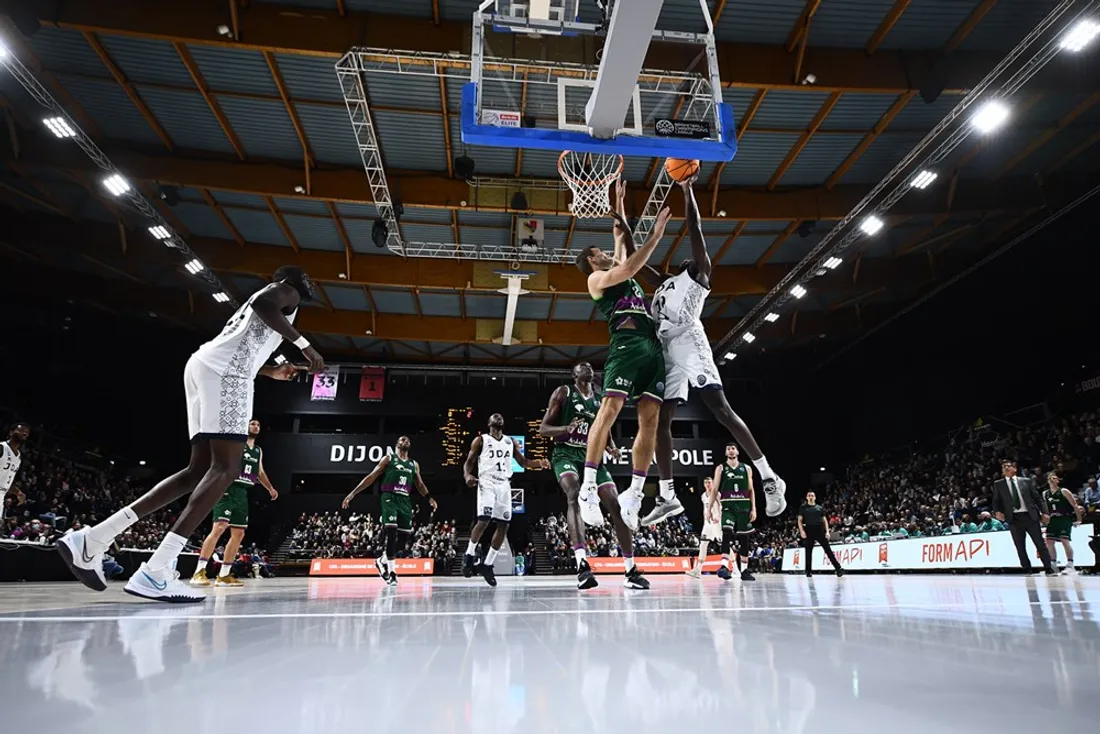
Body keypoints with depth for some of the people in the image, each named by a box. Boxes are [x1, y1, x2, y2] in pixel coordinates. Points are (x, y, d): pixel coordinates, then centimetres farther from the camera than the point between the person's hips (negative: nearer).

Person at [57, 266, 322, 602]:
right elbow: (263, 304, -15)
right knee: (226, 468, -16)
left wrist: (273, 372, 38)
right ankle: (156, 571, -25)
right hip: (224, 369, -10)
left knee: (200, 469, 7)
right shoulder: (287, 290, 11)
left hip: (205, 364, 10)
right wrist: (304, 344, -14)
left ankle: (91, 539, 3)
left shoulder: (260, 296, 37)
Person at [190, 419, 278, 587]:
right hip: (228, 489, -8)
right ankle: (199, 572, -15)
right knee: (219, 528, -20)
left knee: (239, 534, 5)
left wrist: (270, 488, 19)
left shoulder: (258, 450, 19)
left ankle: (223, 575, 12)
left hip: (242, 493, 8)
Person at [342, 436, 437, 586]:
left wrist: (429, 498, 4)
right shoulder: (388, 459, 5)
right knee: (391, 532, -17)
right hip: (390, 498, -5)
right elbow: (371, 477, 2)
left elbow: (420, 484, 23)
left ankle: (382, 561, 25)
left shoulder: (414, 464, 19)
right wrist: (353, 493, -6)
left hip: (405, 500, 5)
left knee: (406, 535, 3)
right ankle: (392, 571, -8)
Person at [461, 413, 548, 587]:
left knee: (504, 525, 0)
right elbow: (469, 462, 2)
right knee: (483, 520, -20)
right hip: (487, 483, -5)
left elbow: (523, 461, 17)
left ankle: (487, 565, 11)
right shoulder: (481, 440, 4)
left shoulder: (510, 442, 16)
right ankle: (469, 555, 3)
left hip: (504, 484, 5)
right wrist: (467, 475, -19)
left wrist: (539, 463, -2)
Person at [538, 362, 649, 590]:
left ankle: (631, 570, 3)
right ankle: (582, 564, -42)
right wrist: (567, 428, -21)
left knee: (616, 505, -7)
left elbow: (607, 435, 23)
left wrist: (612, 448, -2)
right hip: (566, 453, -5)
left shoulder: (602, 400, 16)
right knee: (574, 495, -33)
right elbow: (543, 429, -1)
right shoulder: (563, 392, 3)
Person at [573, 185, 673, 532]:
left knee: (650, 419, -3)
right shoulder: (597, 278, 10)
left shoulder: (620, 272, 32)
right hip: (626, 343, -7)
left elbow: (622, 237, 45)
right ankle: (588, 487, -17)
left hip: (652, 345, 8)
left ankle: (634, 494, 0)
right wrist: (655, 236, -6)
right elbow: (626, 269, -8)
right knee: (609, 409, -19)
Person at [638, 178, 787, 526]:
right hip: (666, 349, 7)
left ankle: (769, 478, -11)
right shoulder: (665, 282, 35)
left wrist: (687, 189, 11)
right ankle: (667, 497, 5)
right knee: (660, 420, 1)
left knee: (722, 410, -15)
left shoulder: (700, 273, 16)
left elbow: (695, 229, 7)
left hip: (688, 341, -7)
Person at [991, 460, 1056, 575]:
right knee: (1020, 547, 3)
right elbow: (996, 501, 7)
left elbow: (1037, 497, 9)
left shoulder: (1026, 481, 10)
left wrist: (1044, 512, 0)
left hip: (1030, 516, 0)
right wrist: (997, 511, -11)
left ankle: (1049, 569, 10)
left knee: (1040, 543, 2)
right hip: (1014, 518, 0)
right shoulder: (998, 484, 9)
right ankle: (1027, 570, 11)